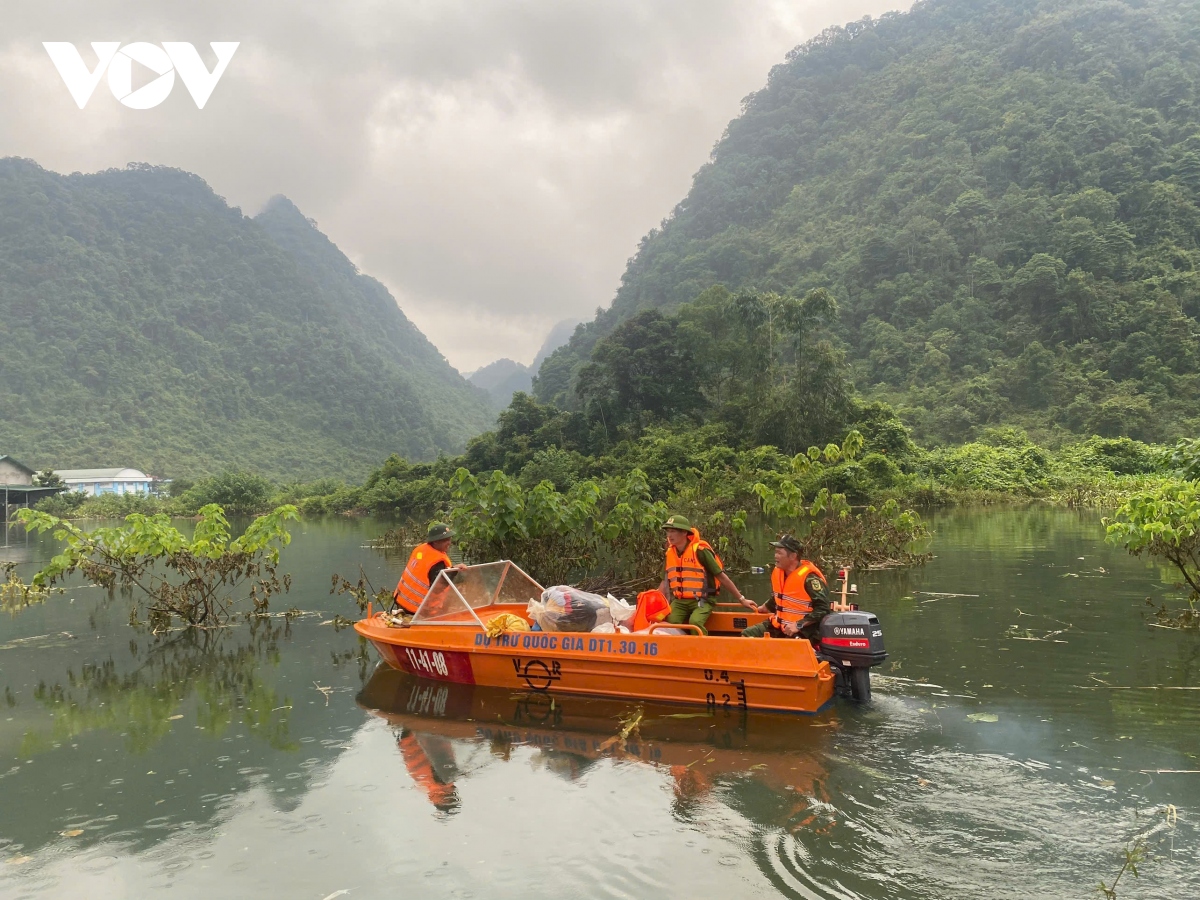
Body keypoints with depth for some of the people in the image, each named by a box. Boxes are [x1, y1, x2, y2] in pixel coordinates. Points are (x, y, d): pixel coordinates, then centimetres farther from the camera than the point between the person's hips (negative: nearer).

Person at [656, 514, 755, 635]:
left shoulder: (700, 550, -11)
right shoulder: (670, 552, 6)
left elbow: (721, 576, -6)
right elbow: (666, 581, 19)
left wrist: (741, 599, -4)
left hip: (701, 601, -4)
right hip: (679, 601, 4)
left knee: (695, 622, -33)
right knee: (671, 623, -25)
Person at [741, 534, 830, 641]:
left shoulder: (808, 577, -20)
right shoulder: (778, 572, 7)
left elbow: (823, 609, -23)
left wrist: (798, 625, -26)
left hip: (802, 631, -9)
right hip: (779, 625, 9)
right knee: (747, 635, -1)